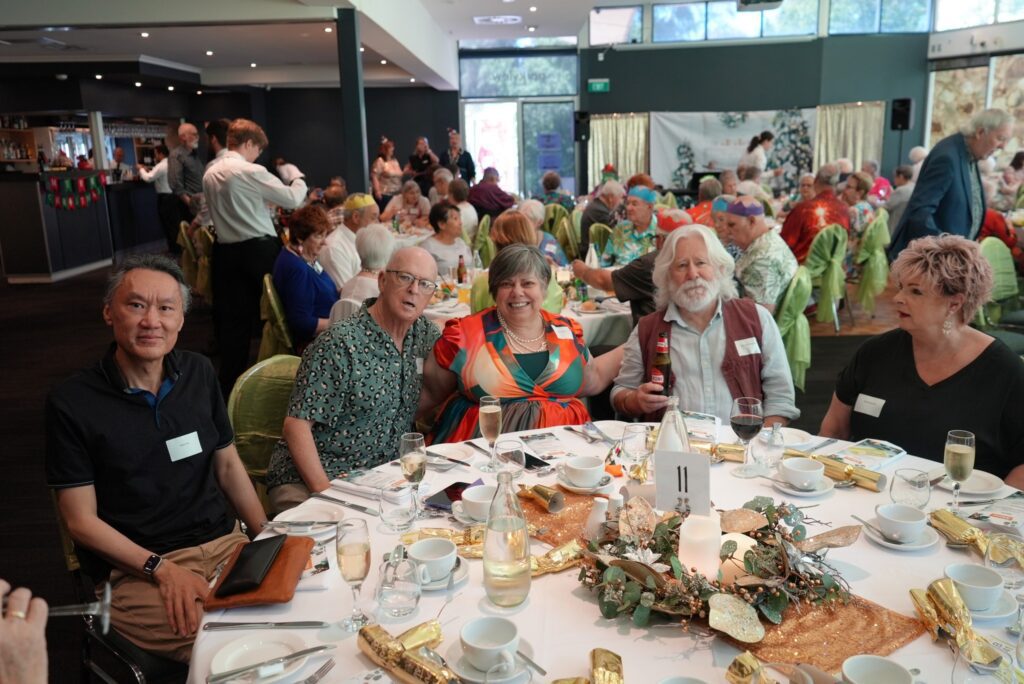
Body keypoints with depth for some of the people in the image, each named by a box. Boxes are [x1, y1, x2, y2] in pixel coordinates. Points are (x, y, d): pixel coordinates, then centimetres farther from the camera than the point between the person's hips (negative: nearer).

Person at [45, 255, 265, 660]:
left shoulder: (199, 373, 6)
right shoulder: (71, 403, -7)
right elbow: (81, 521, -5)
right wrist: (161, 568, -17)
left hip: (225, 543, 5)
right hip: (134, 571, -5)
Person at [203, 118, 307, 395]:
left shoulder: (210, 173, 9)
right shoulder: (251, 171, -13)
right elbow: (292, 199, -8)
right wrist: (300, 182, 12)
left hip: (226, 250, 6)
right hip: (259, 249, -6)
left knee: (233, 320, 9)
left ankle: (230, 383, 14)